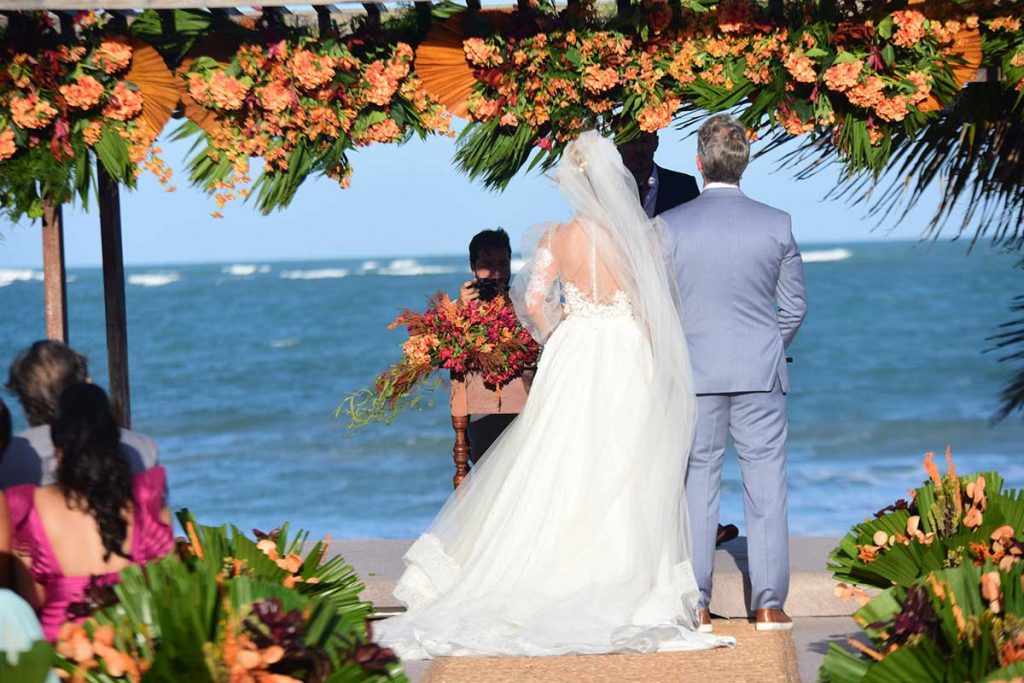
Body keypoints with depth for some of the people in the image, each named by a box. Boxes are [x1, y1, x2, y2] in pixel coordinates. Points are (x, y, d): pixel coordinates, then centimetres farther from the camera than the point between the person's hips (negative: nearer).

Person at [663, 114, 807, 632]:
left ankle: (696, 605, 8)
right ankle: (769, 605, 4)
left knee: (697, 485, 7)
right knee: (766, 485, 4)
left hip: (694, 375, 0)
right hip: (760, 374, 0)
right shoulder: (776, 224, -3)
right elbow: (795, 304, 4)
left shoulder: (669, 226, -6)